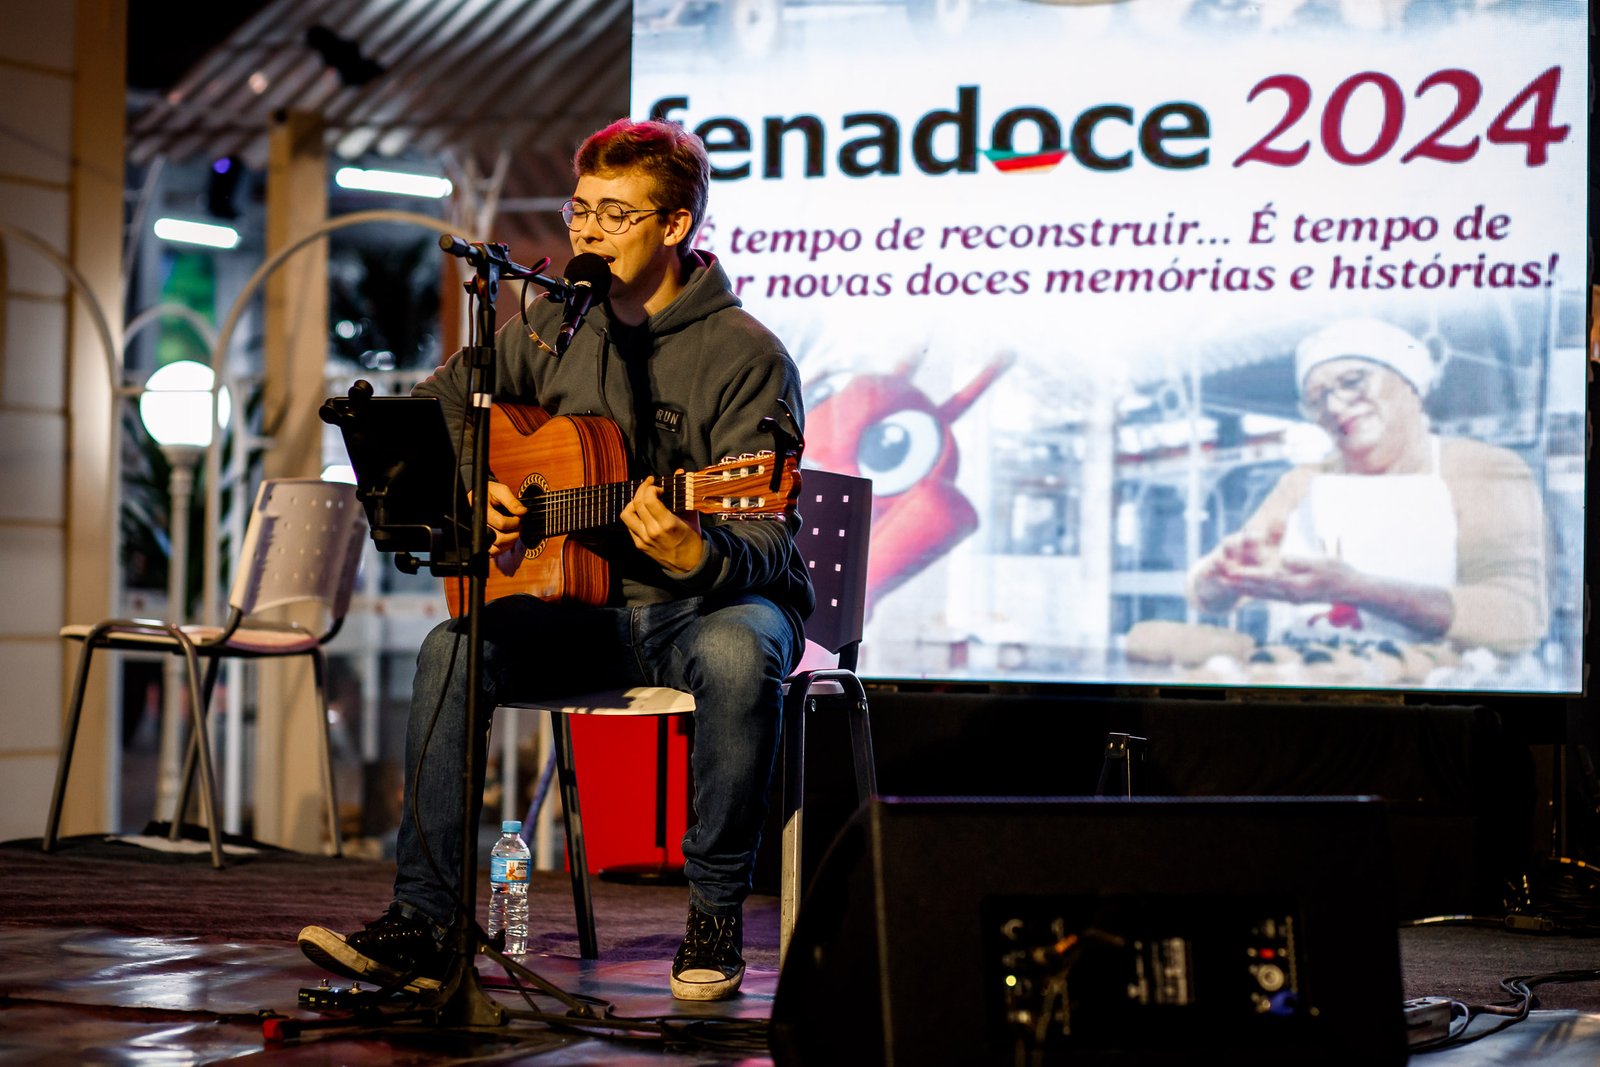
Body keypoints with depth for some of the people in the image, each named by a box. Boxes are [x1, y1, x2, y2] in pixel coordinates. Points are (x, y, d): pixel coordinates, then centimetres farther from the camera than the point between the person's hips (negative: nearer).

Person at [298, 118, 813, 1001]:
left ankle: (716, 913, -22)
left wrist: (697, 556, -41)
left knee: (737, 654, -38)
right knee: (454, 648, -23)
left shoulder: (746, 357, -11)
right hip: (583, 604, 4)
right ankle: (424, 920, -21)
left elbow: (764, 544, -18)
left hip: (710, 603, -4)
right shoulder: (551, 331, 6)